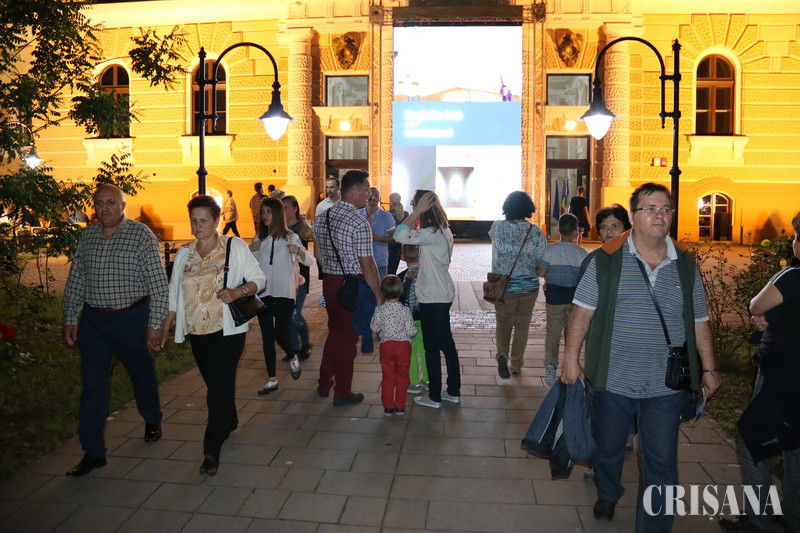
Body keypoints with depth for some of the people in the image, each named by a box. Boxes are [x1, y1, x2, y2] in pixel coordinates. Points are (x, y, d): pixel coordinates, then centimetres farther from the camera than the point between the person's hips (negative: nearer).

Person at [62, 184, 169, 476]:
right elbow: (75, 281, 12)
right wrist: (69, 319, 9)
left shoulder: (141, 234, -10)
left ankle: (152, 420, 43)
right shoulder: (87, 236, 5)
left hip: (132, 318, -3)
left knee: (142, 375, 15)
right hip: (93, 320, 4)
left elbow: (158, 284, -11)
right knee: (92, 386, 3)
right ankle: (93, 452, 13)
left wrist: (155, 324, -13)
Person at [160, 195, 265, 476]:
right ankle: (229, 423, 40)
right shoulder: (183, 253, 8)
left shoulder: (235, 246, -4)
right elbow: (174, 292, 14)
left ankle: (212, 450, -2)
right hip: (197, 331, 5)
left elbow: (259, 279, -2)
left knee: (220, 387, -8)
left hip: (228, 329, -4)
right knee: (214, 383, 15)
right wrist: (165, 326, 10)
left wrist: (238, 291, -21)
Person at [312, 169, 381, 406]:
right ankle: (343, 393, 18)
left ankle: (325, 383, 34)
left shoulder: (322, 217, 4)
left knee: (334, 330, 23)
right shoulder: (359, 223, -19)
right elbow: (367, 265, -19)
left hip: (329, 281, 7)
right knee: (348, 336, 6)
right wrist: (378, 295, -11)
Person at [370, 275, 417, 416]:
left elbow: (374, 328, -5)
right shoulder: (405, 310, -13)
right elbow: (410, 331, -12)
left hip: (386, 345, 0)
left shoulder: (379, 310, -11)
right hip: (403, 345, 0)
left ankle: (388, 407, 16)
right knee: (402, 377, 14)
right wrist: (414, 331, 9)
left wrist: (372, 321, 13)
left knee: (387, 377, 12)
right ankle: (400, 407, 20)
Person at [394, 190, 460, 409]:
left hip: (433, 298, -10)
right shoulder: (443, 230, 9)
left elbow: (400, 236, -31)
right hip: (443, 294, 10)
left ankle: (434, 397, 13)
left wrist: (417, 211, -25)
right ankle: (453, 391, 26)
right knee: (446, 342, 16)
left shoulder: (433, 234, -21)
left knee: (432, 347, 1)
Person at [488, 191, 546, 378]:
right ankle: (516, 363, 23)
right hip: (529, 286, 0)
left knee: (503, 323, 16)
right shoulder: (536, 232, -10)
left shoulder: (497, 227, -10)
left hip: (503, 287, 0)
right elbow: (541, 262, -8)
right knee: (522, 325, 16)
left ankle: (502, 354, -8)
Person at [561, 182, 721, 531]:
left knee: (661, 465, 5)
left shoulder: (686, 266, 4)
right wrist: (571, 357, -9)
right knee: (608, 448, 19)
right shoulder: (607, 260, -6)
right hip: (612, 382, -1)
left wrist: (709, 368, 10)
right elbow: (582, 311, -5)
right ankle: (607, 496, 49)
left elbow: (699, 322, 11)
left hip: (666, 388, 1)